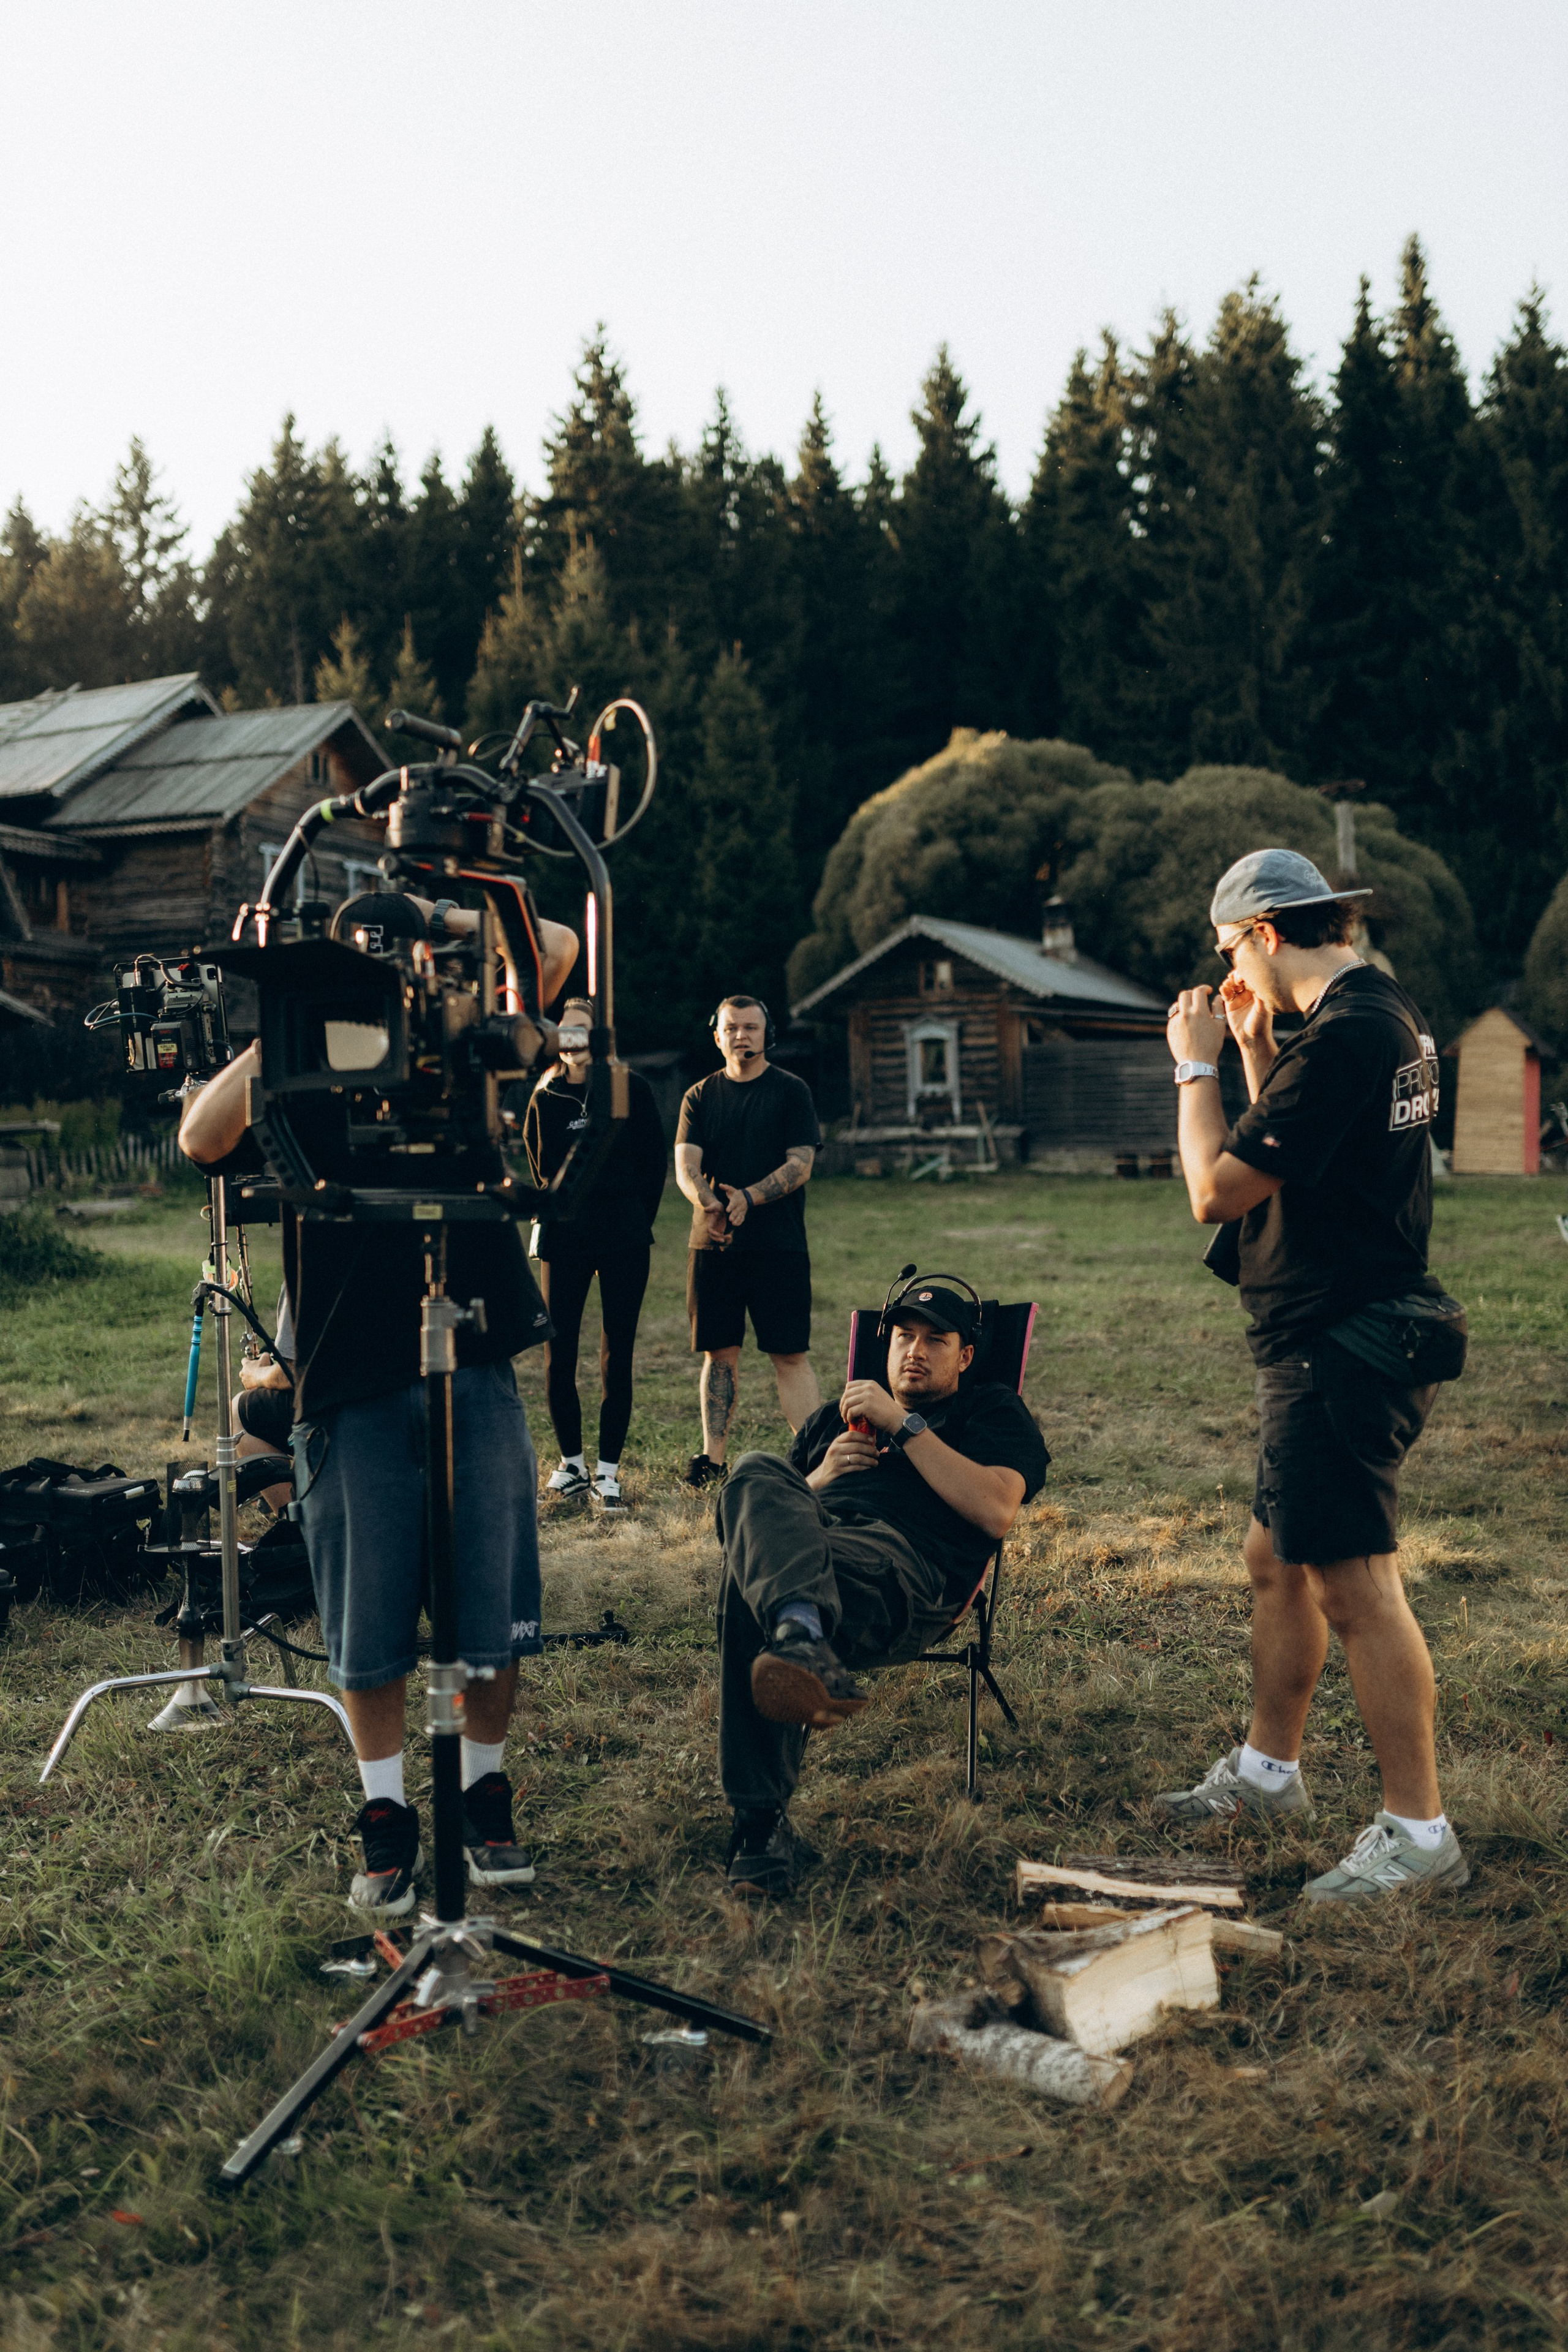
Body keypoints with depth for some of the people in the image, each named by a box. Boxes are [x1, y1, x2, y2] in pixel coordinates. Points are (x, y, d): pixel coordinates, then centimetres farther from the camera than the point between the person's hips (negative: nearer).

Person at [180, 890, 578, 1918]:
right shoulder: (297, 1084, 5)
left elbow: (560, 947, 3)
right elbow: (203, 1139, -15)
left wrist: (441, 915, -2)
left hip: (478, 1376, 1)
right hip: (355, 1389, -1)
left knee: (494, 1614, 7)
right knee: (369, 1628, 5)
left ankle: (486, 1797, 25)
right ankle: (387, 1818, 21)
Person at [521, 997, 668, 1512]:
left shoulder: (631, 1089, 1)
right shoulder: (545, 1096, 6)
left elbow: (655, 1161, 6)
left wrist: (636, 1221, 5)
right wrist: (560, 1213, 11)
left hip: (623, 1239, -1)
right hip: (563, 1238, 2)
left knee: (616, 1355, 1)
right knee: (558, 1353, 1)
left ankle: (608, 1470, 8)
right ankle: (571, 1461, 17)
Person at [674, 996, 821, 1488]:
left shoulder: (791, 1091, 3)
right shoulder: (700, 1096, 10)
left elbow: (801, 1166, -6)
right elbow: (685, 1169, 0)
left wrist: (748, 1198, -21)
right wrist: (710, 1206, -22)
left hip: (778, 1244, -3)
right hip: (712, 1244, 3)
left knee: (790, 1355, -5)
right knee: (719, 1354, 7)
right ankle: (712, 1460, 13)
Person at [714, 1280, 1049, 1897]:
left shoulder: (992, 1411, 26)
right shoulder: (831, 1420, 42)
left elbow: (996, 1512, 3)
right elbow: (767, 1504, 33)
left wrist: (903, 1424, 4)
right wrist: (819, 1479, 13)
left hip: (904, 1561, -4)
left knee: (753, 1574, -36)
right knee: (756, 1473, -33)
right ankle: (805, 1642, -56)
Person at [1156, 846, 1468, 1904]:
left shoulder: (1343, 1035, -21)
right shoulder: (1386, 1013, 12)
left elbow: (1218, 1191, -20)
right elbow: (1286, 1152, 22)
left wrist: (1197, 1065, -8)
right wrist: (1256, 1049, 16)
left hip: (1343, 1350, -11)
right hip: (1338, 1345, 11)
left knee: (1355, 1586, -5)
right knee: (1277, 1560, 19)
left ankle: (1418, 1830, 5)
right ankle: (1269, 1769, 33)